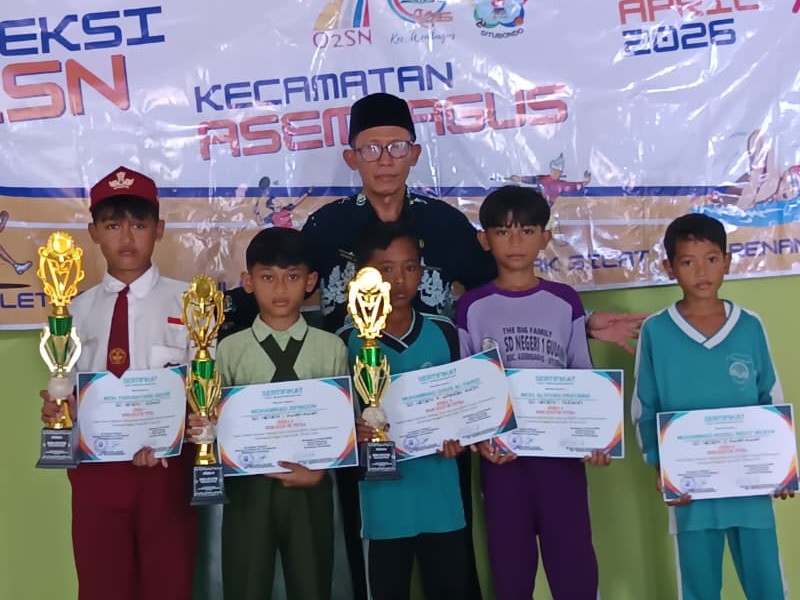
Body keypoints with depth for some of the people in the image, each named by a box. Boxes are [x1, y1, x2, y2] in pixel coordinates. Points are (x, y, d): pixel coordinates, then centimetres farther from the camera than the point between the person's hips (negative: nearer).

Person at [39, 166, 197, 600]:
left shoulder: (188, 302, 0)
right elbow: (67, 391, 12)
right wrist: (57, 409, -11)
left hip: (165, 465, -2)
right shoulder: (76, 311, 8)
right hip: (94, 466, 2)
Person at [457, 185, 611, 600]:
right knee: (510, 565, 9)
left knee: (574, 561, 3)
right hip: (501, 453, 0)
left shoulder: (565, 302, 3)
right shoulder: (472, 307, 1)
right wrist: (480, 438, -13)